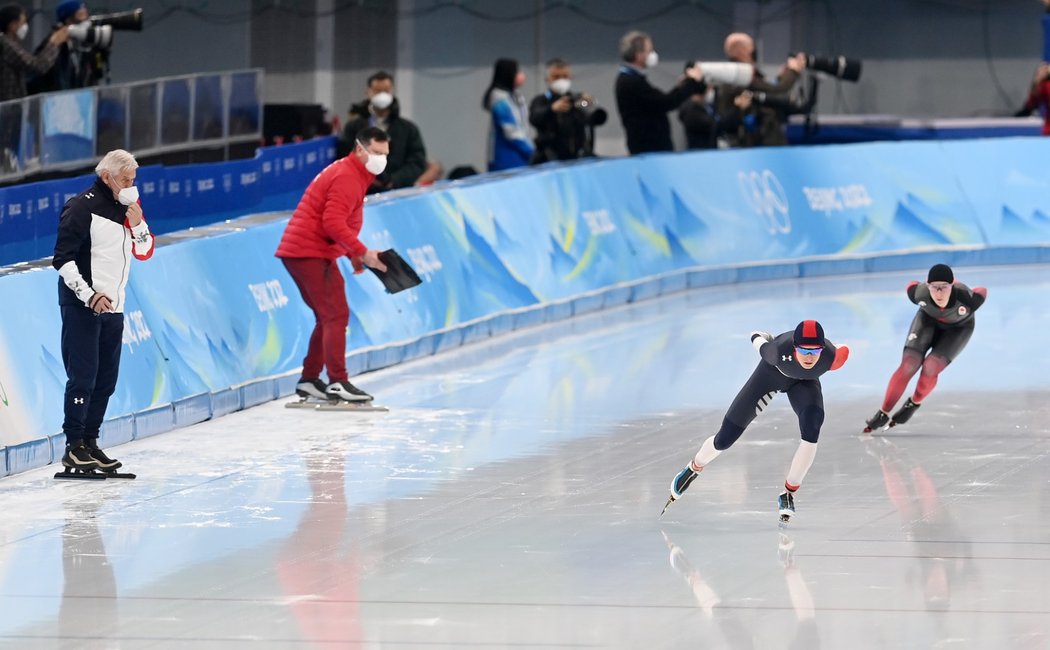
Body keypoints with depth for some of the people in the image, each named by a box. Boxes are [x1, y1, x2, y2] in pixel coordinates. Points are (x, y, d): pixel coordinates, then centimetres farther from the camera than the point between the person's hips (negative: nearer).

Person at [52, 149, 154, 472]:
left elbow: (144, 252, 13)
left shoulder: (127, 208, 12)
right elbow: (63, 260, -13)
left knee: (106, 379, 7)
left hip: (113, 307, 7)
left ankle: (89, 442, 15)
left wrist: (137, 224, -6)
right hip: (81, 306, -7)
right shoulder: (83, 207, -10)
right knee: (83, 377, -10)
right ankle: (73, 447, -7)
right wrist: (89, 295, -19)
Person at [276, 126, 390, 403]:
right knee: (336, 315, -13)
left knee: (329, 317, 16)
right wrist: (361, 252, -26)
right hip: (311, 253, -11)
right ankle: (337, 382, -17)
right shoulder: (347, 177, -14)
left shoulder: (353, 175, 21)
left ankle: (309, 380, 21)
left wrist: (354, 254, 17)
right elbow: (333, 223, -25)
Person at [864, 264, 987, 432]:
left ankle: (914, 403, 12)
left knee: (930, 368, -19)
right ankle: (882, 414, 1)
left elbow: (982, 292, -19)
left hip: (957, 328, -1)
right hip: (929, 320, 1)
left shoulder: (966, 298, -42)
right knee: (907, 366, -11)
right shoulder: (919, 293, -35)